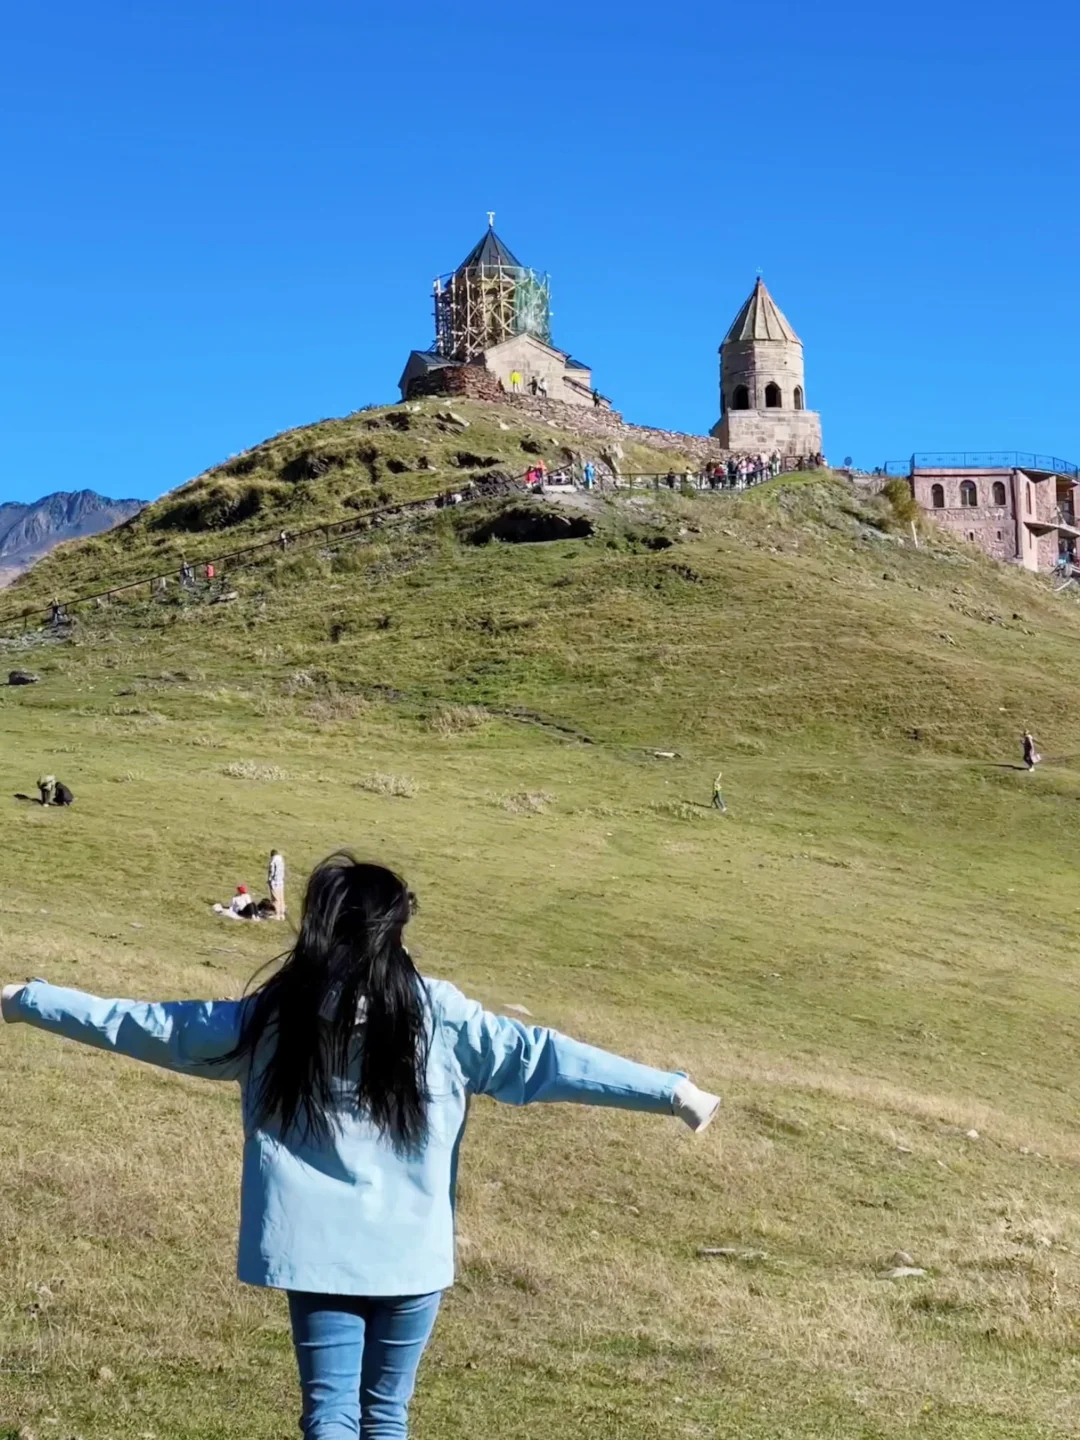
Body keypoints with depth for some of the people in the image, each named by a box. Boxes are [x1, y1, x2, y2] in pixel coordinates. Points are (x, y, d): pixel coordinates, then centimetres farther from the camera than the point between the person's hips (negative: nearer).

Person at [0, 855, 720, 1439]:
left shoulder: (272, 1017, -2)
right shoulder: (439, 1015, -8)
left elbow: (149, 1025, 7)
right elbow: (545, 1059, -7)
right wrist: (675, 1090, -2)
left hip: (317, 1250, 0)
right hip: (410, 1253, 0)